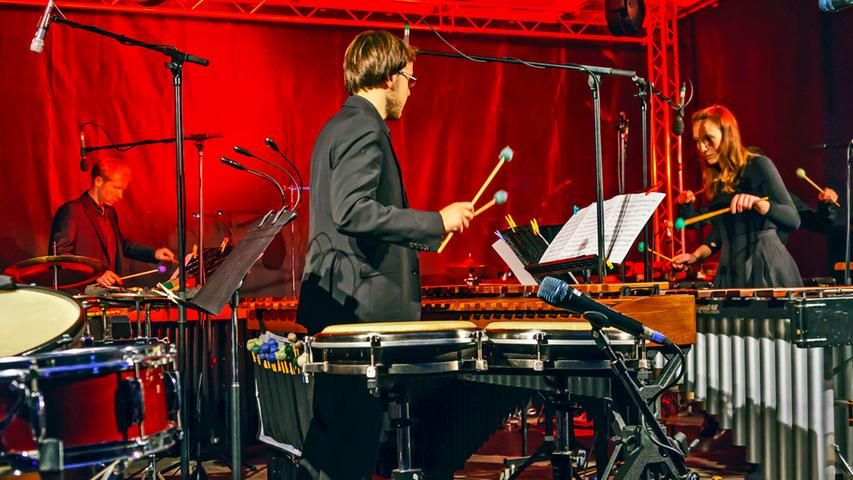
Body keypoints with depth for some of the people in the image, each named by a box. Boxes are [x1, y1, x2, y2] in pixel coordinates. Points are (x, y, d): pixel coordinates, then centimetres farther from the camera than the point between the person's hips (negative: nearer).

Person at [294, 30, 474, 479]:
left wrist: (420, 232, 28)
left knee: (332, 433, 17)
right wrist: (435, 222, -22)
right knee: (350, 443, -4)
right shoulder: (365, 129, -13)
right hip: (360, 305, -11)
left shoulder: (339, 126, 18)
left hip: (341, 303, 11)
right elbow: (353, 210, -26)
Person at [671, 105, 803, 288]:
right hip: (731, 271, 6)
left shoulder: (758, 166, -7)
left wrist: (757, 203, -31)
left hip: (765, 267, -6)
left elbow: (793, 220, -16)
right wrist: (697, 255, 7)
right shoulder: (715, 178, 12)